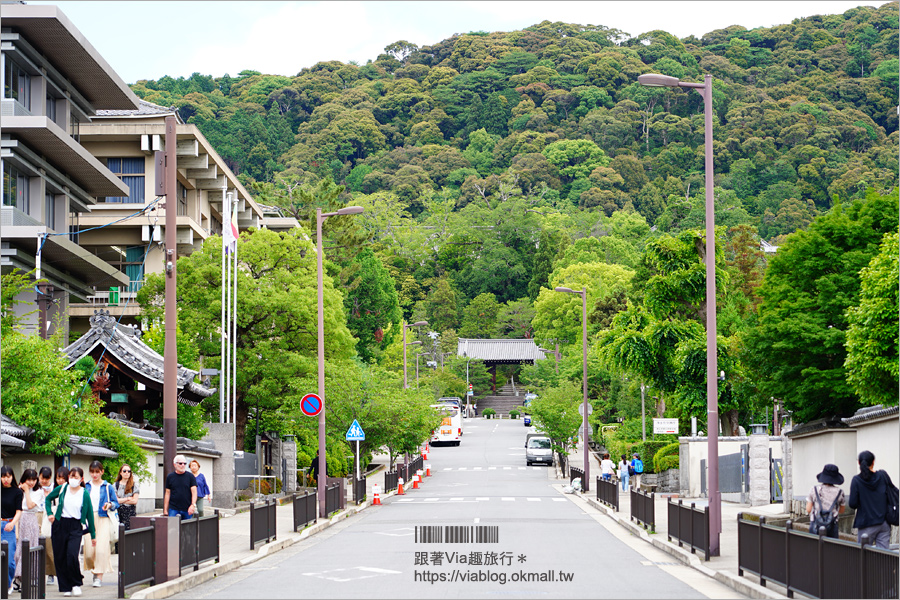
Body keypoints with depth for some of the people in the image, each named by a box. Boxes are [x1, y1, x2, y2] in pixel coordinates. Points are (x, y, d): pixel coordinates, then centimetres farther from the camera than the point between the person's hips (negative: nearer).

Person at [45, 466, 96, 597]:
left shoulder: (85, 494, 1)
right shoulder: (62, 489, 5)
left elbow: (90, 514, 6)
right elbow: (48, 499, 21)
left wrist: (93, 535, 7)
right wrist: (49, 513, 5)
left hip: (75, 527, -2)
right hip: (60, 525, 2)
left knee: (72, 556, -17)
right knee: (59, 557, 2)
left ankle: (76, 584, 3)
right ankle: (65, 587, 13)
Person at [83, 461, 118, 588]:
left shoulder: (108, 487, 6)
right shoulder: (86, 487, 13)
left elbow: (116, 503, 8)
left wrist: (110, 505, -13)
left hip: (103, 520, -2)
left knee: (101, 548, -13)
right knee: (89, 550, -4)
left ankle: (99, 577, -8)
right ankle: (94, 570, 23)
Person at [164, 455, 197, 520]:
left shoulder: (190, 476, 6)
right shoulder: (170, 477, 8)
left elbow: (194, 492, -1)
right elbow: (167, 493, 9)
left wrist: (193, 505, -17)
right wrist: (165, 510, 6)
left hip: (188, 510, 0)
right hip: (173, 509, 0)